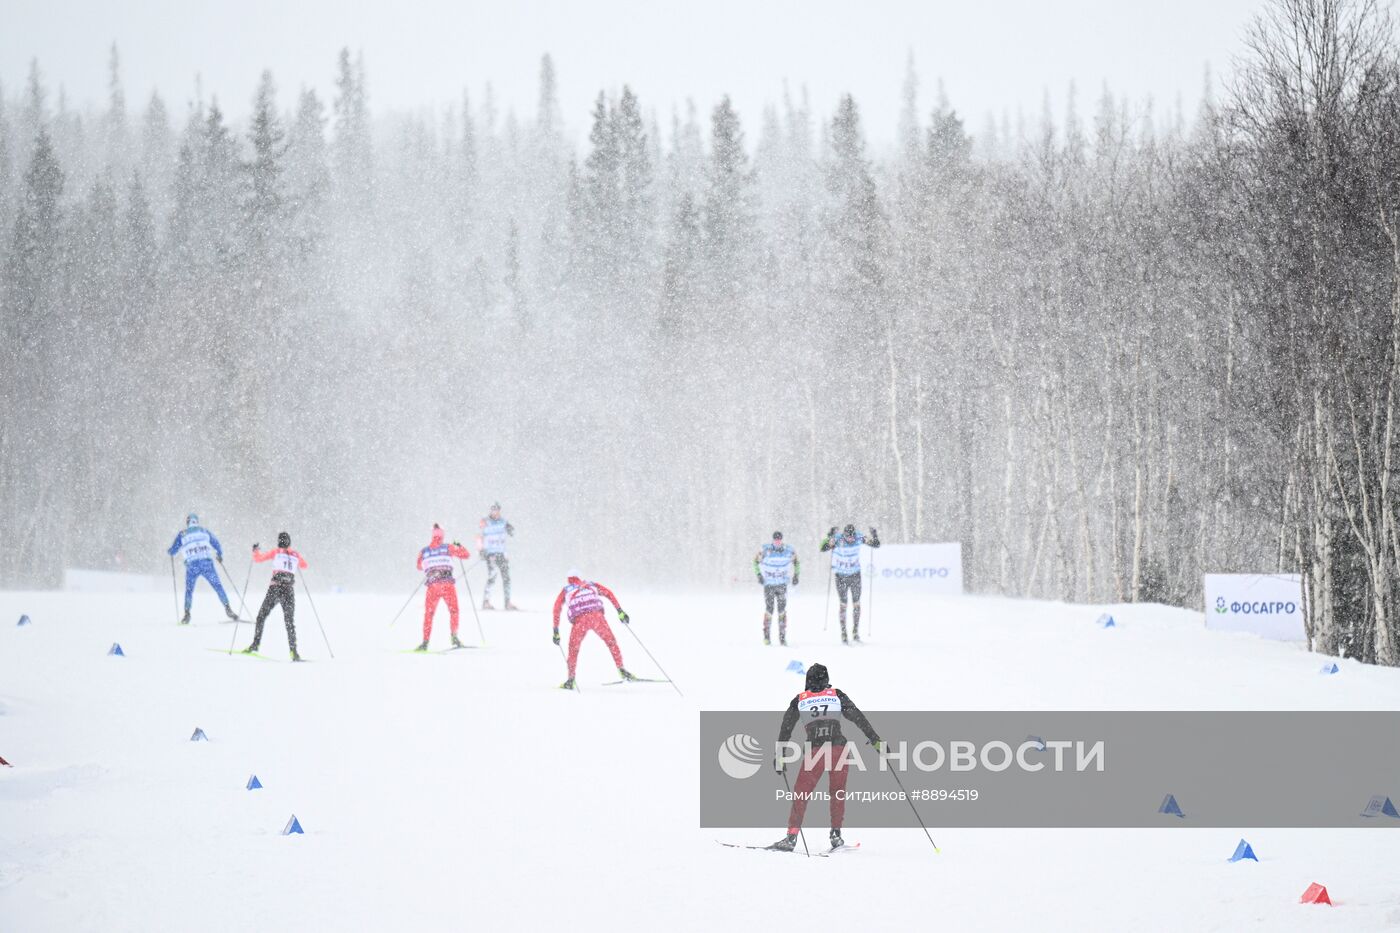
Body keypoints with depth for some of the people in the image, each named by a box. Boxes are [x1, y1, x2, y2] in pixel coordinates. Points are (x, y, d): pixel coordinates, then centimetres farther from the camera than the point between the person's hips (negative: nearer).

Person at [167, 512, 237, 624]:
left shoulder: (182, 534, 10)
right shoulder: (205, 531, 13)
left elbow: (172, 551, 12)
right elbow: (217, 545, 17)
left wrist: (169, 552, 35)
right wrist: (220, 556, 35)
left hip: (192, 565, 0)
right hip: (207, 563, 0)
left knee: (189, 590, 13)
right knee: (218, 586, 4)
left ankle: (187, 614, 4)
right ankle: (228, 609, -5)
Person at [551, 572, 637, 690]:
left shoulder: (566, 590, 28)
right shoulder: (590, 584, 31)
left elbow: (557, 608, 17)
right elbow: (608, 593, 19)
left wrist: (556, 631, 16)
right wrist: (620, 612, 15)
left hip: (579, 620, -1)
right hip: (597, 616, 1)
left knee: (573, 649, 17)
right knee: (611, 642, 17)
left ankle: (570, 681, 14)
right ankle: (621, 670, 7)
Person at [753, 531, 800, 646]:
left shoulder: (789, 551, -5)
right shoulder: (765, 550, -11)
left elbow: (796, 561, 15)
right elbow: (756, 560, 4)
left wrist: (796, 575, 7)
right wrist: (759, 574, -6)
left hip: (782, 585, 1)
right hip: (768, 584, -1)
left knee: (782, 610, -5)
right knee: (769, 609, -7)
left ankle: (782, 637, 0)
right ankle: (766, 635, 8)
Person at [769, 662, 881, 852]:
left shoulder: (799, 700, 13)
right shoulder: (837, 695, 12)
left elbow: (785, 729, 12)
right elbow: (858, 717, 8)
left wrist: (780, 756, 18)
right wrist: (875, 740, 11)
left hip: (814, 751, -1)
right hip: (838, 749, 1)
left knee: (800, 794, 5)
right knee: (838, 793, 20)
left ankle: (791, 838, -4)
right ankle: (836, 835, 16)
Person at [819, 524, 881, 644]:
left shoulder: (859, 537, -13)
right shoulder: (837, 539, -20)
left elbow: (876, 544, -5)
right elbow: (823, 548, -32)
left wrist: (874, 535, -24)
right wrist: (829, 535, -43)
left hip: (855, 575, 2)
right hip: (841, 576, -2)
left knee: (856, 604, 3)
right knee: (843, 604, 0)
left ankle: (856, 633, 14)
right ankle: (843, 634, 8)